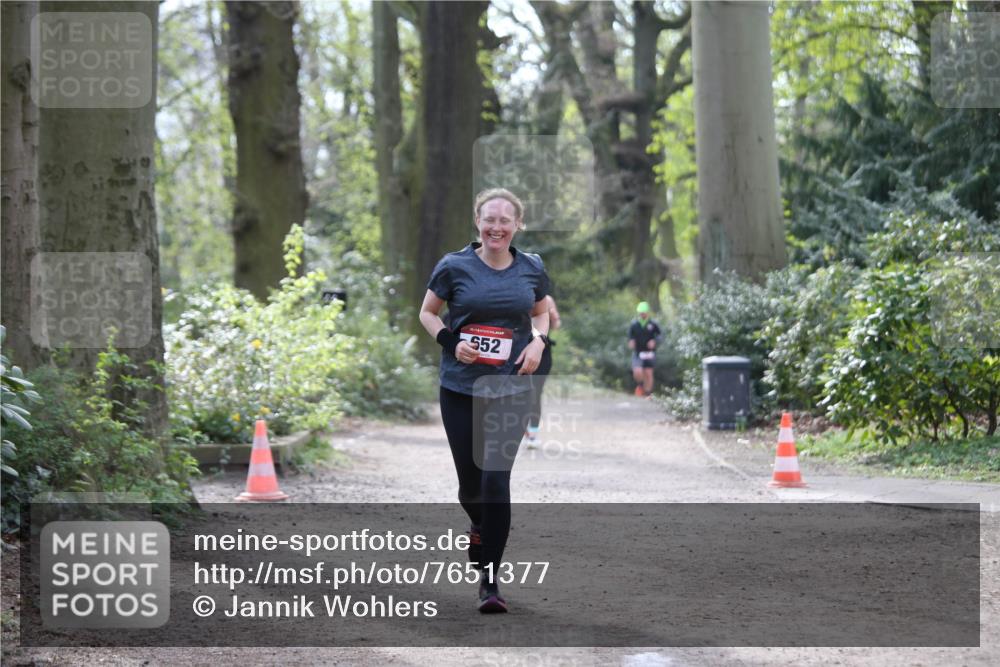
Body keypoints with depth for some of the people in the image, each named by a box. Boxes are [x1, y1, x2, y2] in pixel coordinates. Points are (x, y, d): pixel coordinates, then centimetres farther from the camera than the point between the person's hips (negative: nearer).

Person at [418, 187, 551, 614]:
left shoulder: (532, 269, 4)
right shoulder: (454, 266, -3)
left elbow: (541, 312, 20)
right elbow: (427, 313, 8)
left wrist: (539, 341, 0)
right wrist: (450, 342, -10)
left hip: (511, 390, 0)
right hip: (460, 388, 0)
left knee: (496, 479, -10)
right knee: (470, 480, 7)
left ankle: (490, 580, -3)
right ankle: (480, 527, 45)